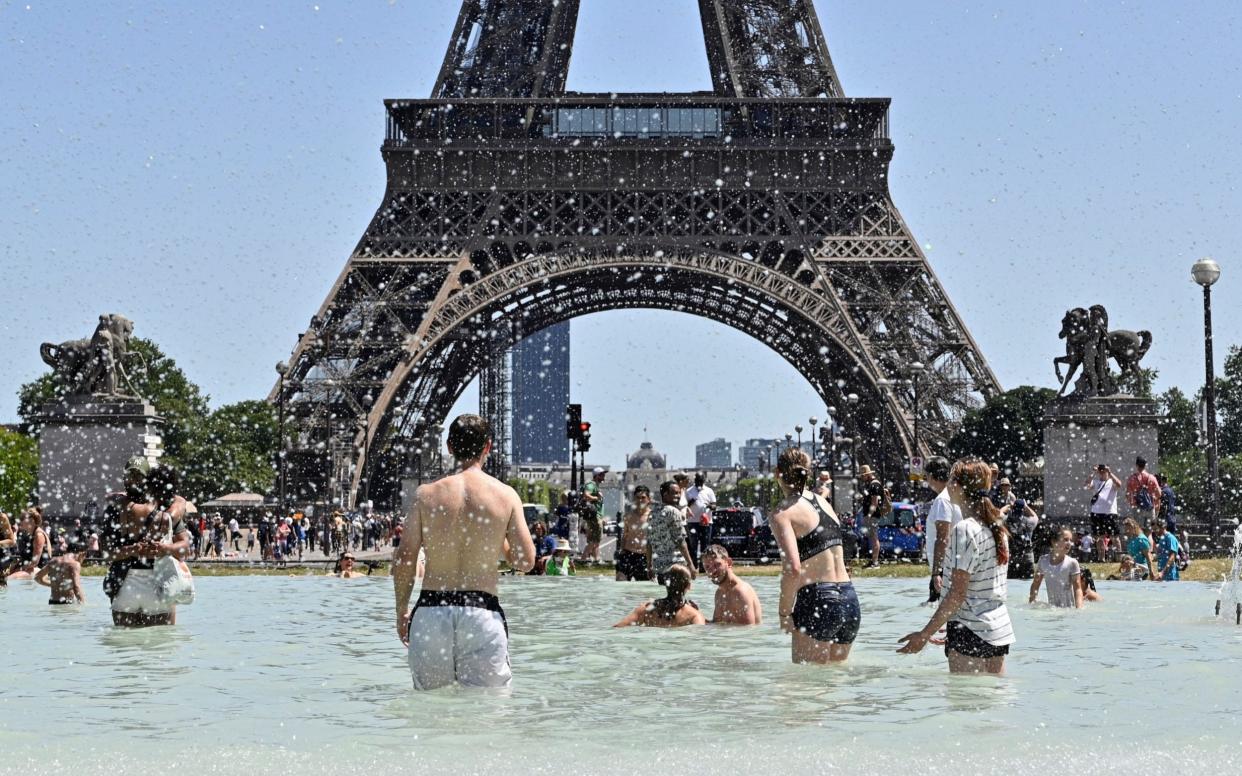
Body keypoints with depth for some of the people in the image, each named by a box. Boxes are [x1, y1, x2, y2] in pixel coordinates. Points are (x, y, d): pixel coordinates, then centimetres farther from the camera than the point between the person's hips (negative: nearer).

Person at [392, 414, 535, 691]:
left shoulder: (426, 494, 3)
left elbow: (403, 560, 1)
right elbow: (525, 562, 0)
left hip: (430, 612, 2)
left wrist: (402, 613, 14)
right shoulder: (505, 494, 0)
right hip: (482, 613, -1)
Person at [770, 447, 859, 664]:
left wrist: (784, 612, -10)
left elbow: (793, 568, -20)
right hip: (850, 600, 7)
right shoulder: (823, 502, 13)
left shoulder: (782, 514, -8)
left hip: (818, 601, -7)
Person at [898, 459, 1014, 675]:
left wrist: (924, 635, -15)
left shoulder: (965, 530, -15)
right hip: (999, 627, 9)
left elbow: (957, 594, -18)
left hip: (971, 631, -9)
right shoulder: (996, 526, 11)